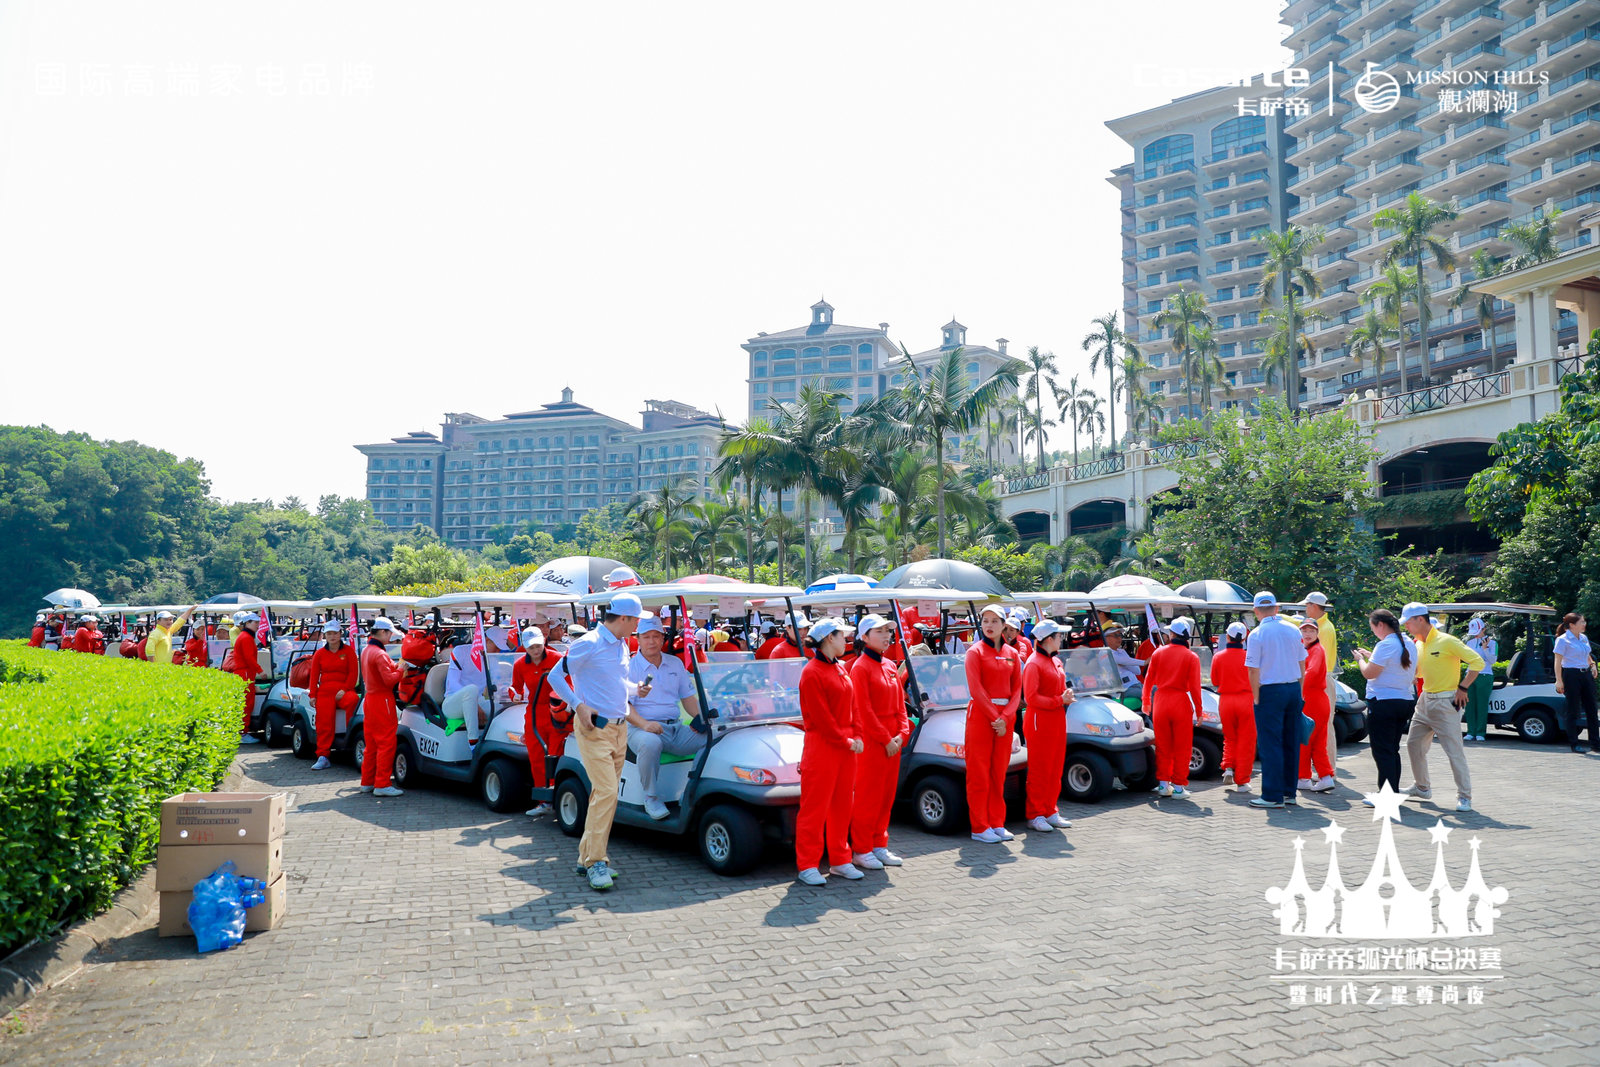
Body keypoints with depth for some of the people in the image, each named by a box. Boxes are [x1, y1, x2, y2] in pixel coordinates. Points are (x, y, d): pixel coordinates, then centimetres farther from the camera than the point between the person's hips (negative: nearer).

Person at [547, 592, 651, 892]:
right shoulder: (588, 644, -12)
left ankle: (587, 855, 21)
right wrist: (578, 705, -19)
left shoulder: (622, 646, 13)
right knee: (607, 792, -14)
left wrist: (635, 690, 6)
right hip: (594, 729, -8)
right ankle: (597, 862, -6)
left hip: (619, 729, 8)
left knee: (603, 793, 11)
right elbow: (556, 676, -9)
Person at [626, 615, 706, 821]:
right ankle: (651, 798, -19)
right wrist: (644, 724, -25)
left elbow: (688, 697, 18)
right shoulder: (629, 667, 3)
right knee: (650, 743, -39)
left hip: (676, 728, 4)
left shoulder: (675, 664, 17)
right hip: (642, 728, -4)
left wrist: (699, 717, -3)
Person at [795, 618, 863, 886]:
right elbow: (821, 717, -16)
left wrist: (856, 736, 2)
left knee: (842, 805, 14)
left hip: (846, 746, 8)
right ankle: (807, 865, 8)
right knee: (815, 808, -1)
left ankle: (840, 860, 24)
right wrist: (845, 741, -12)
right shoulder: (812, 673, -13)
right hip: (822, 746, -8)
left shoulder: (842, 669, 14)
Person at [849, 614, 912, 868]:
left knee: (887, 795, 13)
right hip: (872, 740, -7)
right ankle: (861, 849, 10)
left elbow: (900, 702, 13)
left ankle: (879, 845, 23)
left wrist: (902, 733, -1)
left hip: (892, 740, 7)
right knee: (868, 797, -1)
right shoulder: (860, 667, -11)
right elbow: (864, 710, -14)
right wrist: (886, 739, -14)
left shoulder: (890, 666, 13)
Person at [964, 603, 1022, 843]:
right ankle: (979, 828, 4)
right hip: (981, 714, -4)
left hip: (1005, 716, 5)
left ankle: (996, 823, 18)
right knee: (979, 773, -2)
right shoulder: (975, 652, -3)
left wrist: (1005, 716, -8)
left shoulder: (1012, 654, 10)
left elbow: (1017, 690, 7)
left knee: (999, 772, 9)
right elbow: (976, 689, -10)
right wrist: (993, 717, -14)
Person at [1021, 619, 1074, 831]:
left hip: (1057, 720, 8)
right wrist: (1059, 700, -17)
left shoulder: (1057, 661, 15)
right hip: (1040, 721, -8)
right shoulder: (1033, 663, -12)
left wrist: (1067, 696, 3)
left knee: (1055, 769, 12)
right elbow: (1031, 698, -17)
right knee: (1039, 770, -2)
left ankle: (1050, 811, 22)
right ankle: (1035, 815, 7)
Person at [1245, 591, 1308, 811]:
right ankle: (1289, 793, 19)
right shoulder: (1293, 629, 6)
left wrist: (1256, 697, -4)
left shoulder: (1257, 634, -11)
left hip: (1270, 692, -6)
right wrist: (1300, 693, 18)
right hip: (1293, 689, 6)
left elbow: (1253, 670, -12)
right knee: (1291, 742, 12)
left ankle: (1273, 796, 0)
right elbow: (1302, 663, 11)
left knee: (1270, 744, -2)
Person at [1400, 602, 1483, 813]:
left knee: (1454, 750, -6)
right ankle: (1422, 787, 28)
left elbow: (1477, 662, -15)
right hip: (1425, 701, 8)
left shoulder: (1446, 641, -14)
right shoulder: (1418, 645, 10)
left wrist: (1462, 687, -16)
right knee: (1414, 744, 13)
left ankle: (1464, 797, 2)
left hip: (1446, 702, -8)